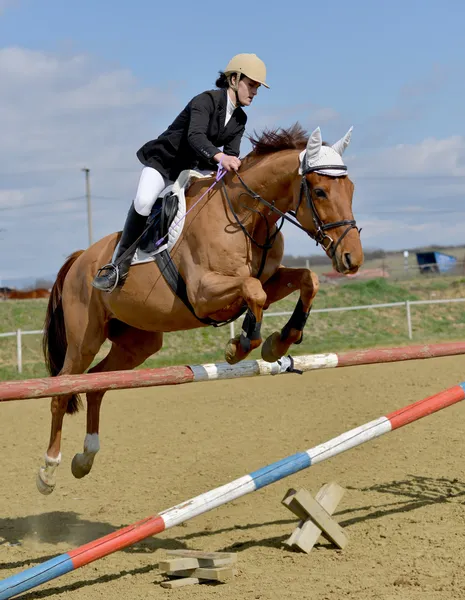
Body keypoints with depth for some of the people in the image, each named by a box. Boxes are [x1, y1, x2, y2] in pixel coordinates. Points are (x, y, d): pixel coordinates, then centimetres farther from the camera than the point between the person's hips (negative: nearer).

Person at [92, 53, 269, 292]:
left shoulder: (239, 120, 4)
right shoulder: (206, 100, -20)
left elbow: (232, 154, -2)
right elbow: (195, 136, -37)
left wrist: (236, 168, -25)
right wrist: (219, 157, -55)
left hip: (194, 171, 8)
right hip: (164, 161, -7)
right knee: (143, 202, -33)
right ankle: (119, 264, -22)